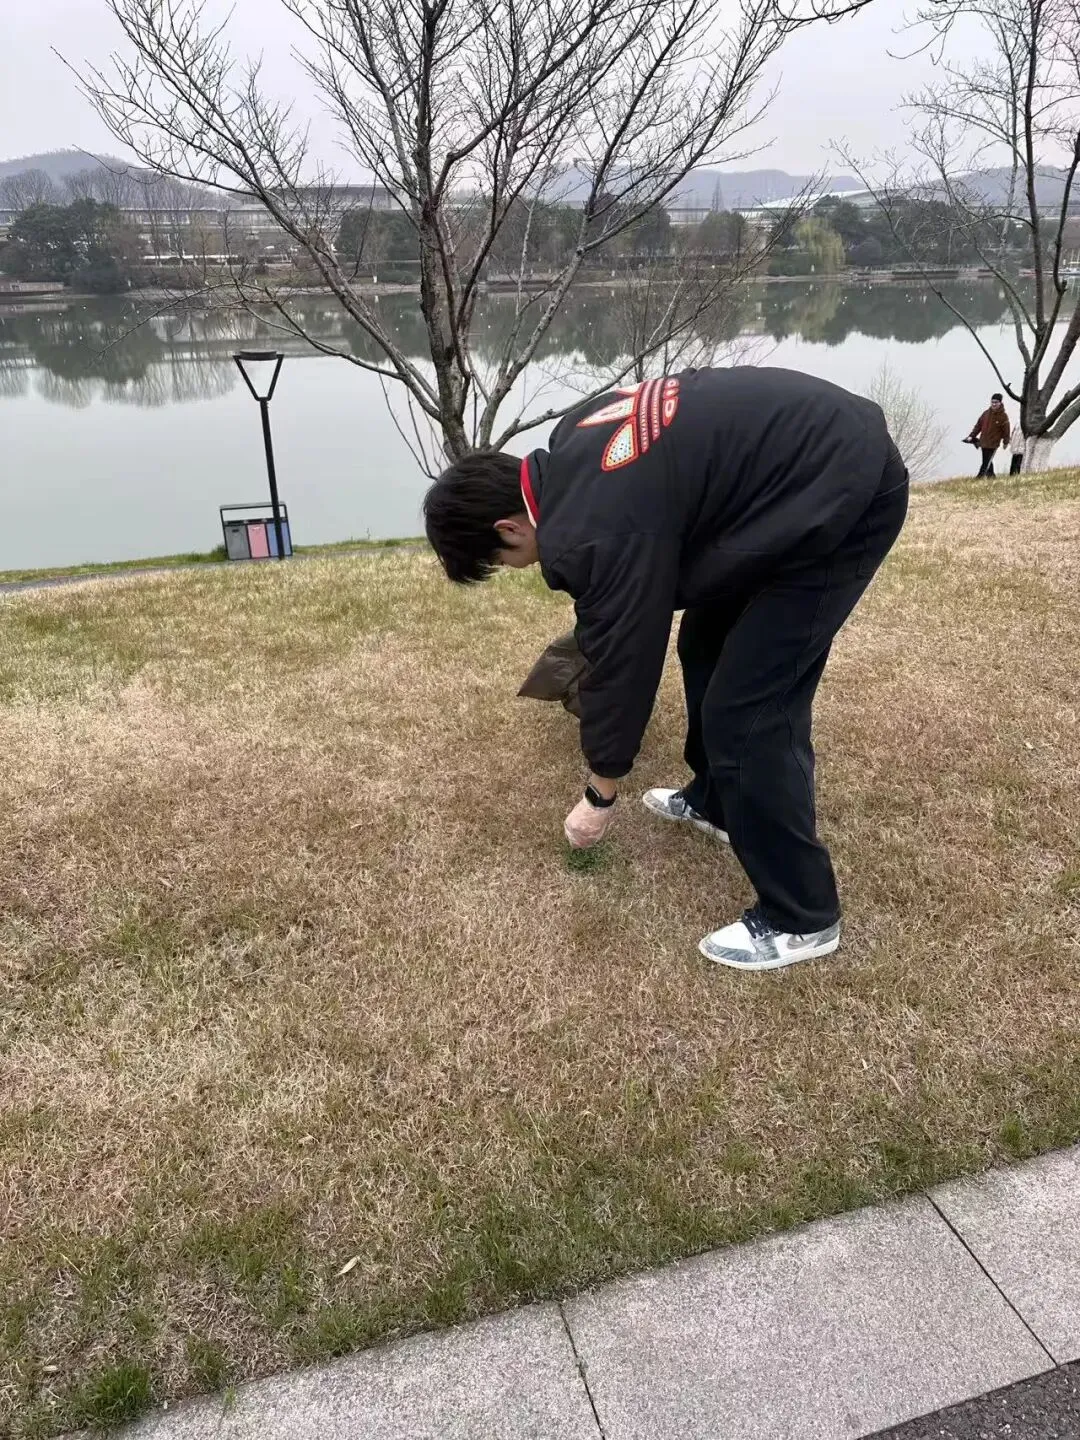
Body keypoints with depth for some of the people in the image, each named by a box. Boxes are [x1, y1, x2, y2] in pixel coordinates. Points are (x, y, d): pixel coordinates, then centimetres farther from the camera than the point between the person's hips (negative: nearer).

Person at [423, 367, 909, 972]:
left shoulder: (598, 530, -24)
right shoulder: (568, 455, 4)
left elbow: (624, 661, -13)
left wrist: (600, 797, 2)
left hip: (844, 493, -10)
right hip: (826, 447, 10)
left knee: (748, 711, -8)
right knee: (707, 644, 20)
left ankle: (803, 918, 6)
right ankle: (716, 802, 39)